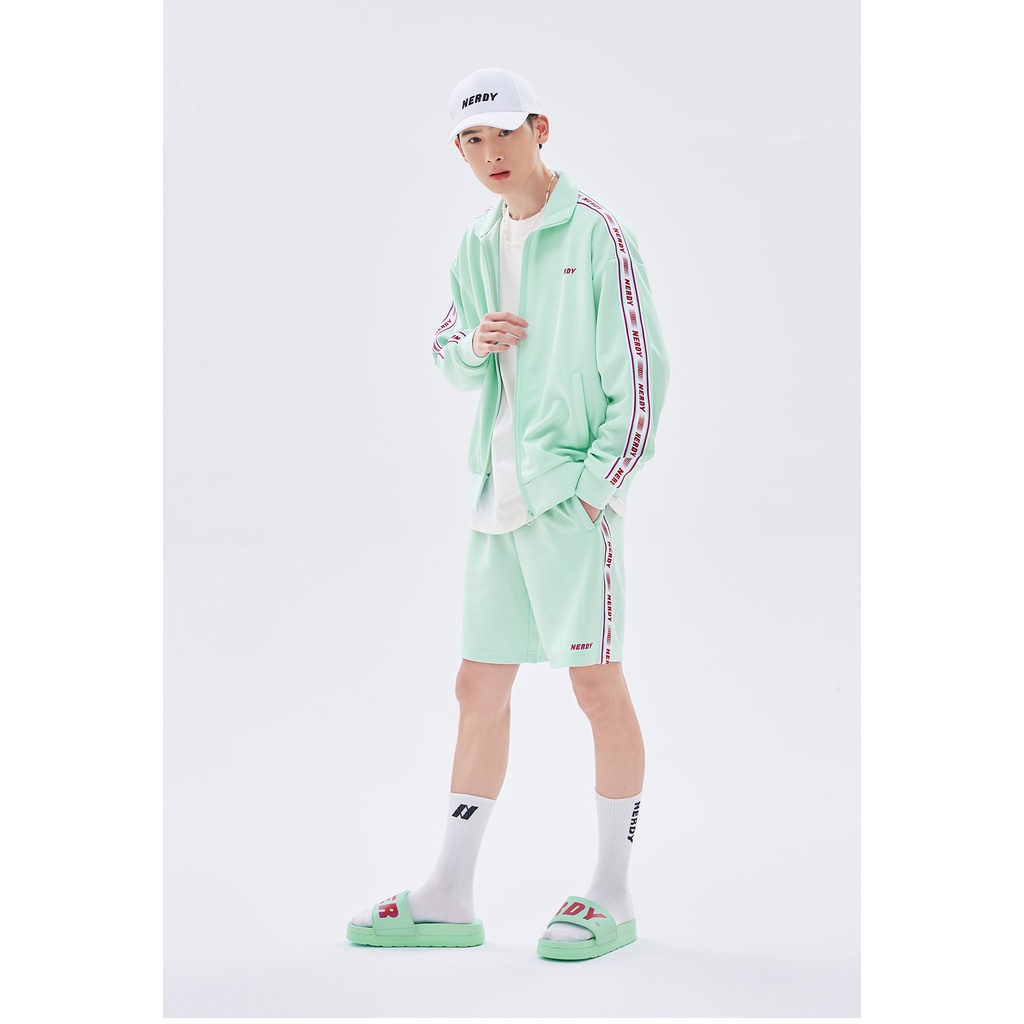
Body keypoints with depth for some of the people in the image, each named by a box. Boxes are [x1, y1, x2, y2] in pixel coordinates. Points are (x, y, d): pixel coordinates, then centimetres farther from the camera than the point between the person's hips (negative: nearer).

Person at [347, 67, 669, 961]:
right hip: (499, 495, 7)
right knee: (480, 689, 8)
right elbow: (451, 361, 22)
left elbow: (640, 370, -9)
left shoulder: (595, 234, -6)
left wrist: (597, 481, -14)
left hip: (573, 495, -7)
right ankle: (449, 897, 15)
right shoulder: (478, 245, 14)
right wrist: (472, 342, -2)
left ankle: (612, 895, 9)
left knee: (597, 686, -2)